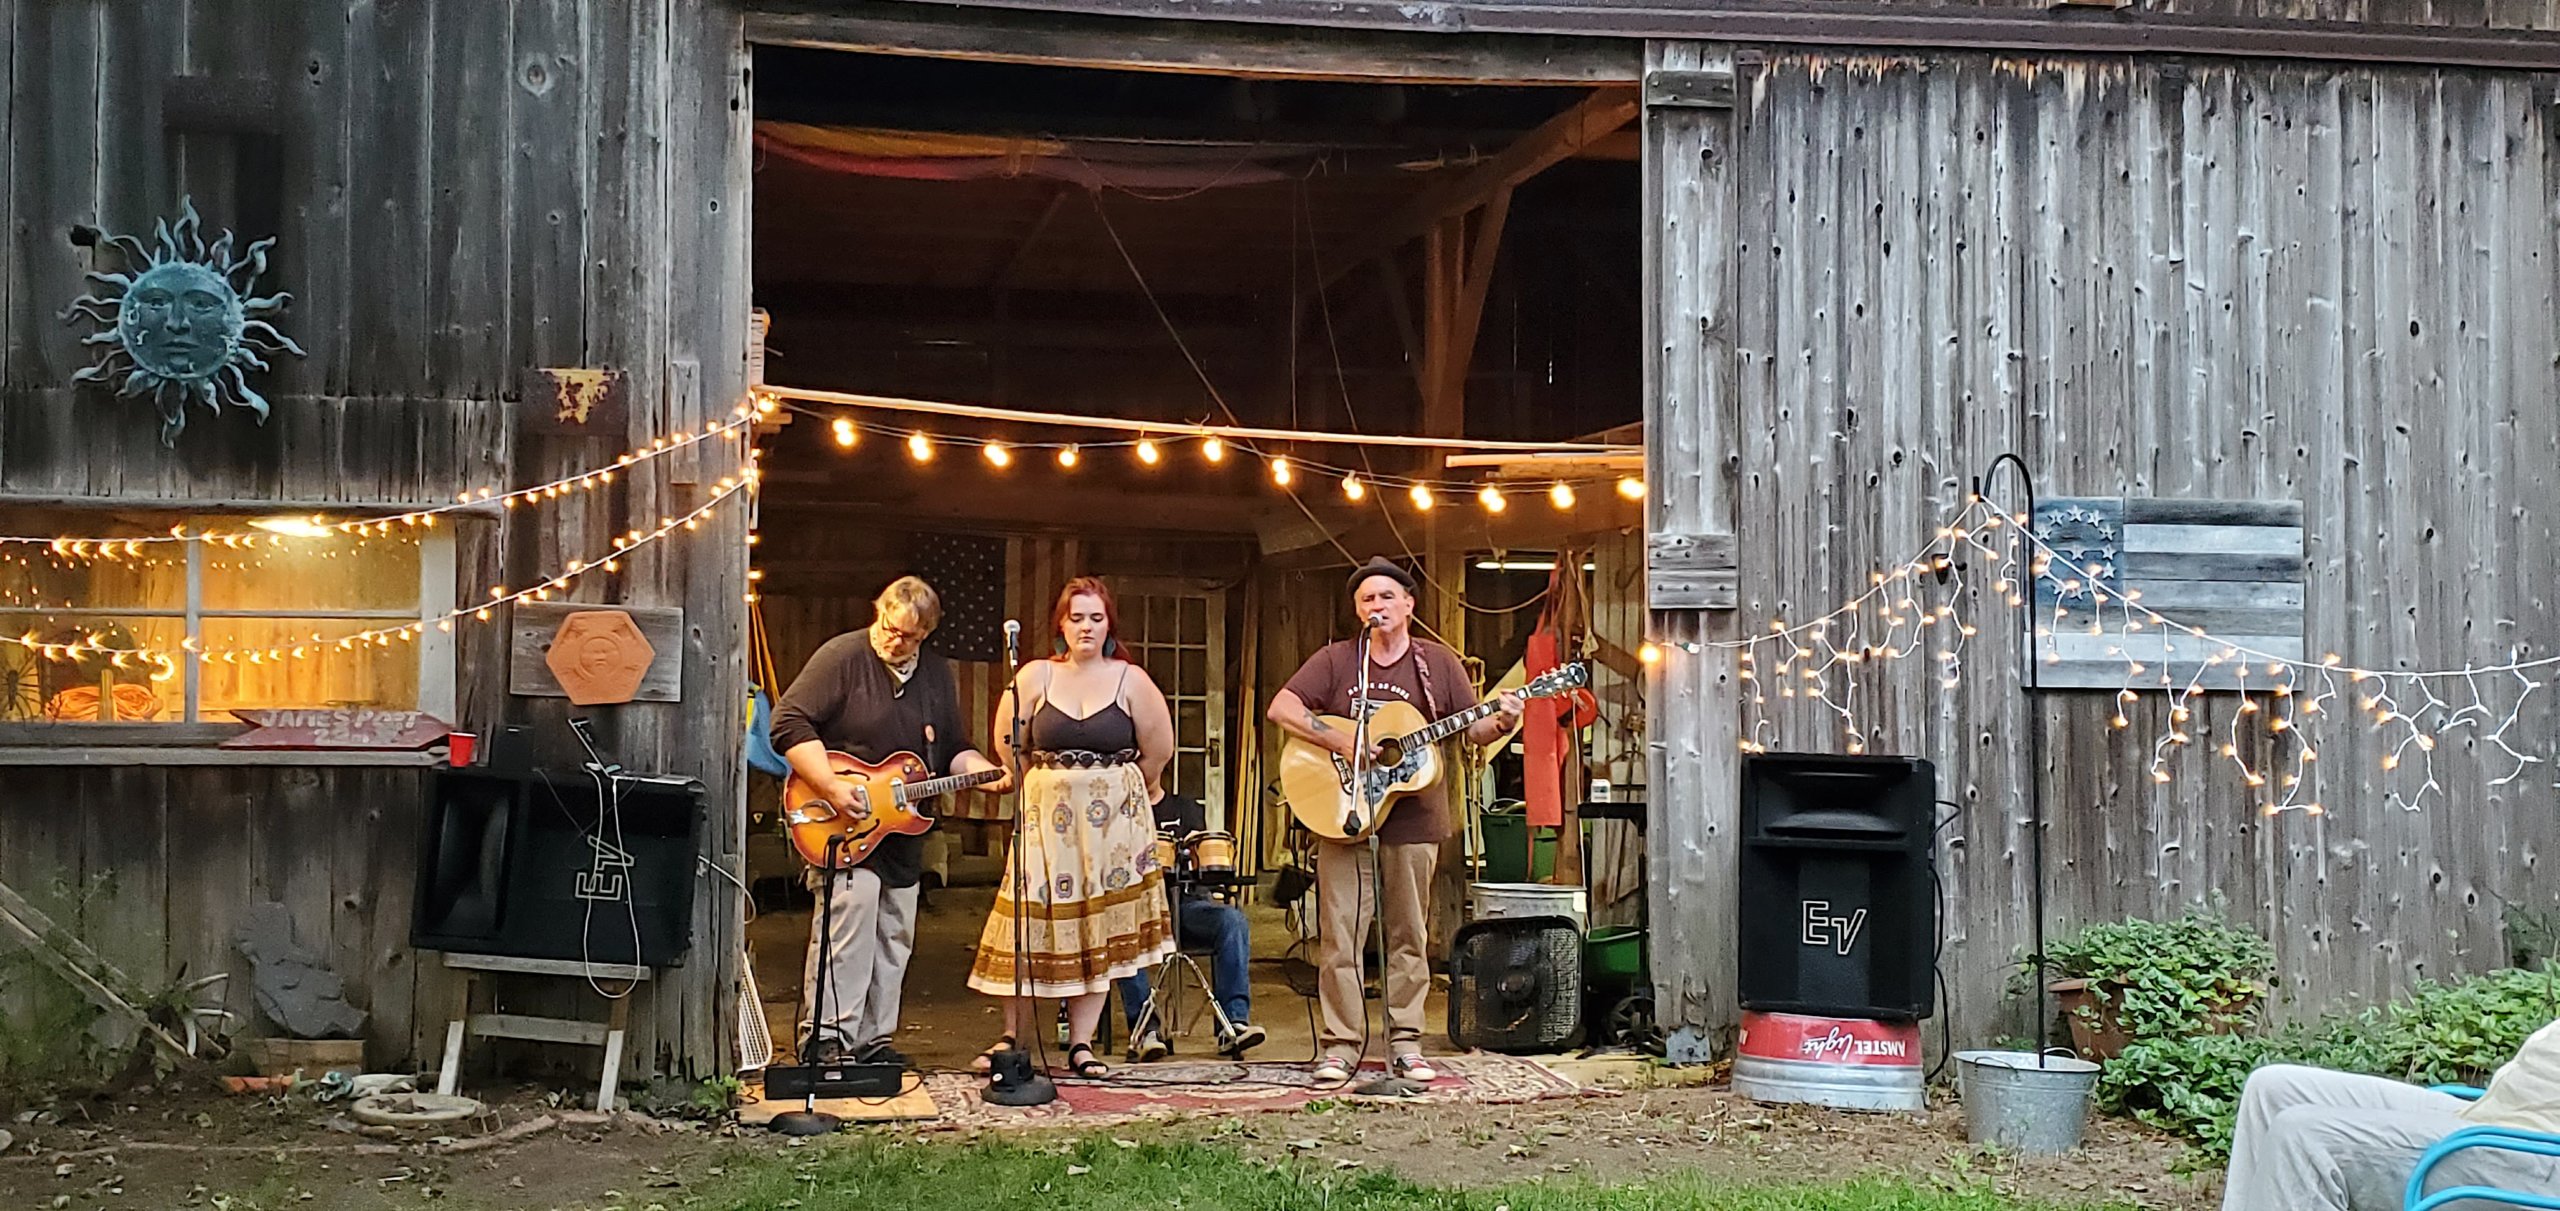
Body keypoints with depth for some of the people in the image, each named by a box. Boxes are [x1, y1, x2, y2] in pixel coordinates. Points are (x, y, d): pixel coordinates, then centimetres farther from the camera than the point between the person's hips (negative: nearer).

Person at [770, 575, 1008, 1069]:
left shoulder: (937, 674, 11)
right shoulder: (842, 656, -9)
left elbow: (954, 749, 17)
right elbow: (789, 722, -15)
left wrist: (986, 775, -4)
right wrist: (830, 787, -23)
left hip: (902, 826, 7)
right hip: (844, 828, -7)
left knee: (894, 936, 9)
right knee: (849, 913, -19)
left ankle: (873, 1038, 19)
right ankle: (825, 1038, -14)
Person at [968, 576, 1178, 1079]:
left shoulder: (1130, 680, 0)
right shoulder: (1035, 676, 2)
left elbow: (1158, 749, 5)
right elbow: (1007, 742, 8)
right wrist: (1050, 783, 10)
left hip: (1114, 821, 0)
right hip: (1046, 816, 0)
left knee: (1099, 932, 1)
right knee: (1032, 925, -2)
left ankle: (1081, 1045, 7)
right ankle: (1013, 1038, 7)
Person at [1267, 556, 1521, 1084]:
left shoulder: (1438, 662, 5)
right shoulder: (1336, 659, 2)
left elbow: (1472, 730, 5)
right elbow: (1281, 708, -7)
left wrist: (1502, 722, -18)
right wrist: (1342, 742, -18)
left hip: (1413, 818, 1)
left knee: (1408, 936, 7)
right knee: (1340, 933, -2)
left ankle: (1405, 1043, 16)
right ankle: (1340, 1046, 5)